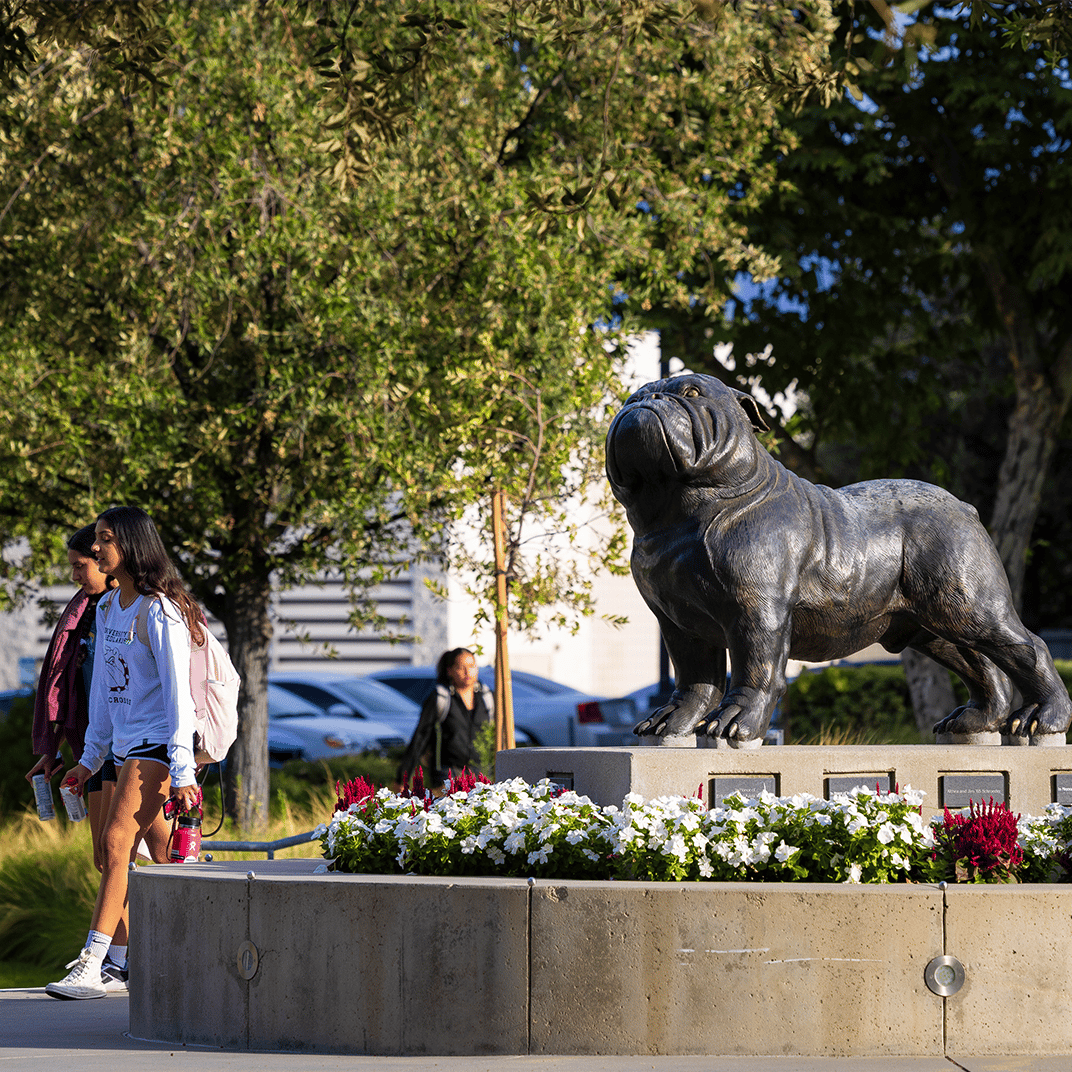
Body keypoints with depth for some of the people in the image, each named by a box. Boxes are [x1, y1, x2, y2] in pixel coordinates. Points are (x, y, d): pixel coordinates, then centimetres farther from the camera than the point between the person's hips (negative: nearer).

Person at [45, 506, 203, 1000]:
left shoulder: (160, 612, -12)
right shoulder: (107, 608, 14)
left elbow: (177, 693, -14)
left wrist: (182, 770, -18)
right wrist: (90, 756, 19)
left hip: (157, 744, -9)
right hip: (126, 745, 9)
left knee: (117, 844, -18)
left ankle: (90, 969, -23)